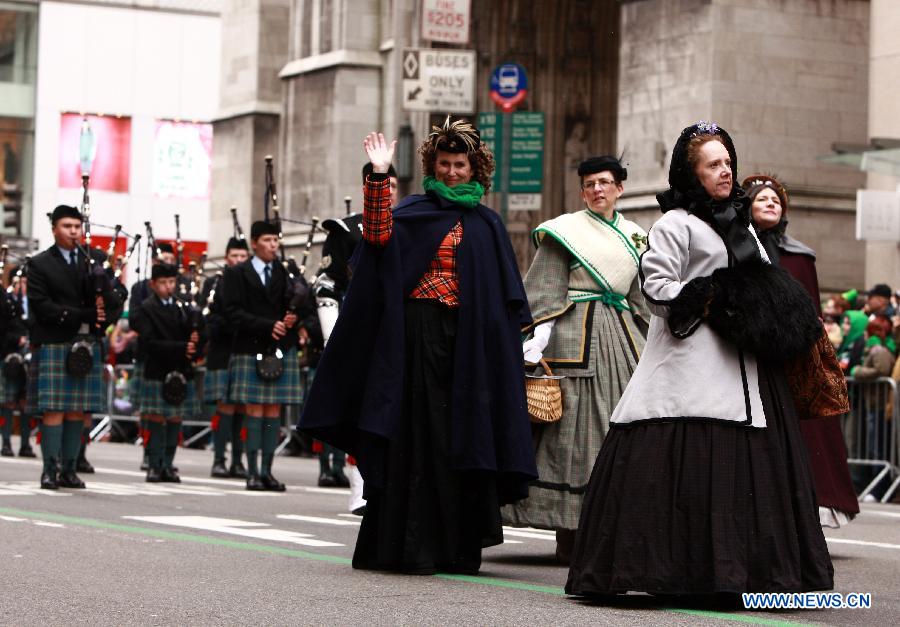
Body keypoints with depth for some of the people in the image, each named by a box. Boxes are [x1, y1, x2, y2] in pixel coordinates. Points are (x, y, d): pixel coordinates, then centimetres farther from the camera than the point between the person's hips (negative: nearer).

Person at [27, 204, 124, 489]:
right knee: (54, 409, -7)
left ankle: (69, 469, 9)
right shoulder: (40, 264, 2)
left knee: (78, 410, 5)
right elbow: (41, 305, -10)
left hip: (87, 345, 4)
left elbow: (114, 301, 8)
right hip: (53, 345, -4)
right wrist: (84, 316, -16)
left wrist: (102, 320, -14)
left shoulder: (96, 260, 12)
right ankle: (50, 470, -4)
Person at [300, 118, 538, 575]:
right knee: (420, 433, -6)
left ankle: (458, 545, 9)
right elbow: (378, 234, -15)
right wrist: (379, 176, -23)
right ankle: (411, 546, -4)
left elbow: (506, 297, 16)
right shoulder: (415, 211, 6)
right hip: (421, 333, -3)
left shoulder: (487, 224, 16)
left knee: (462, 437, 4)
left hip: (468, 340, 3)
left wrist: (512, 329, 2)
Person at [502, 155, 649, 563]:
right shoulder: (566, 230, 2)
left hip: (621, 337, 6)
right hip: (576, 335, -6)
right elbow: (545, 291, -4)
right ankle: (569, 536, -6)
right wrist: (539, 338, -14)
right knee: (574, 428, -7)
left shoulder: (634, 237, 18)